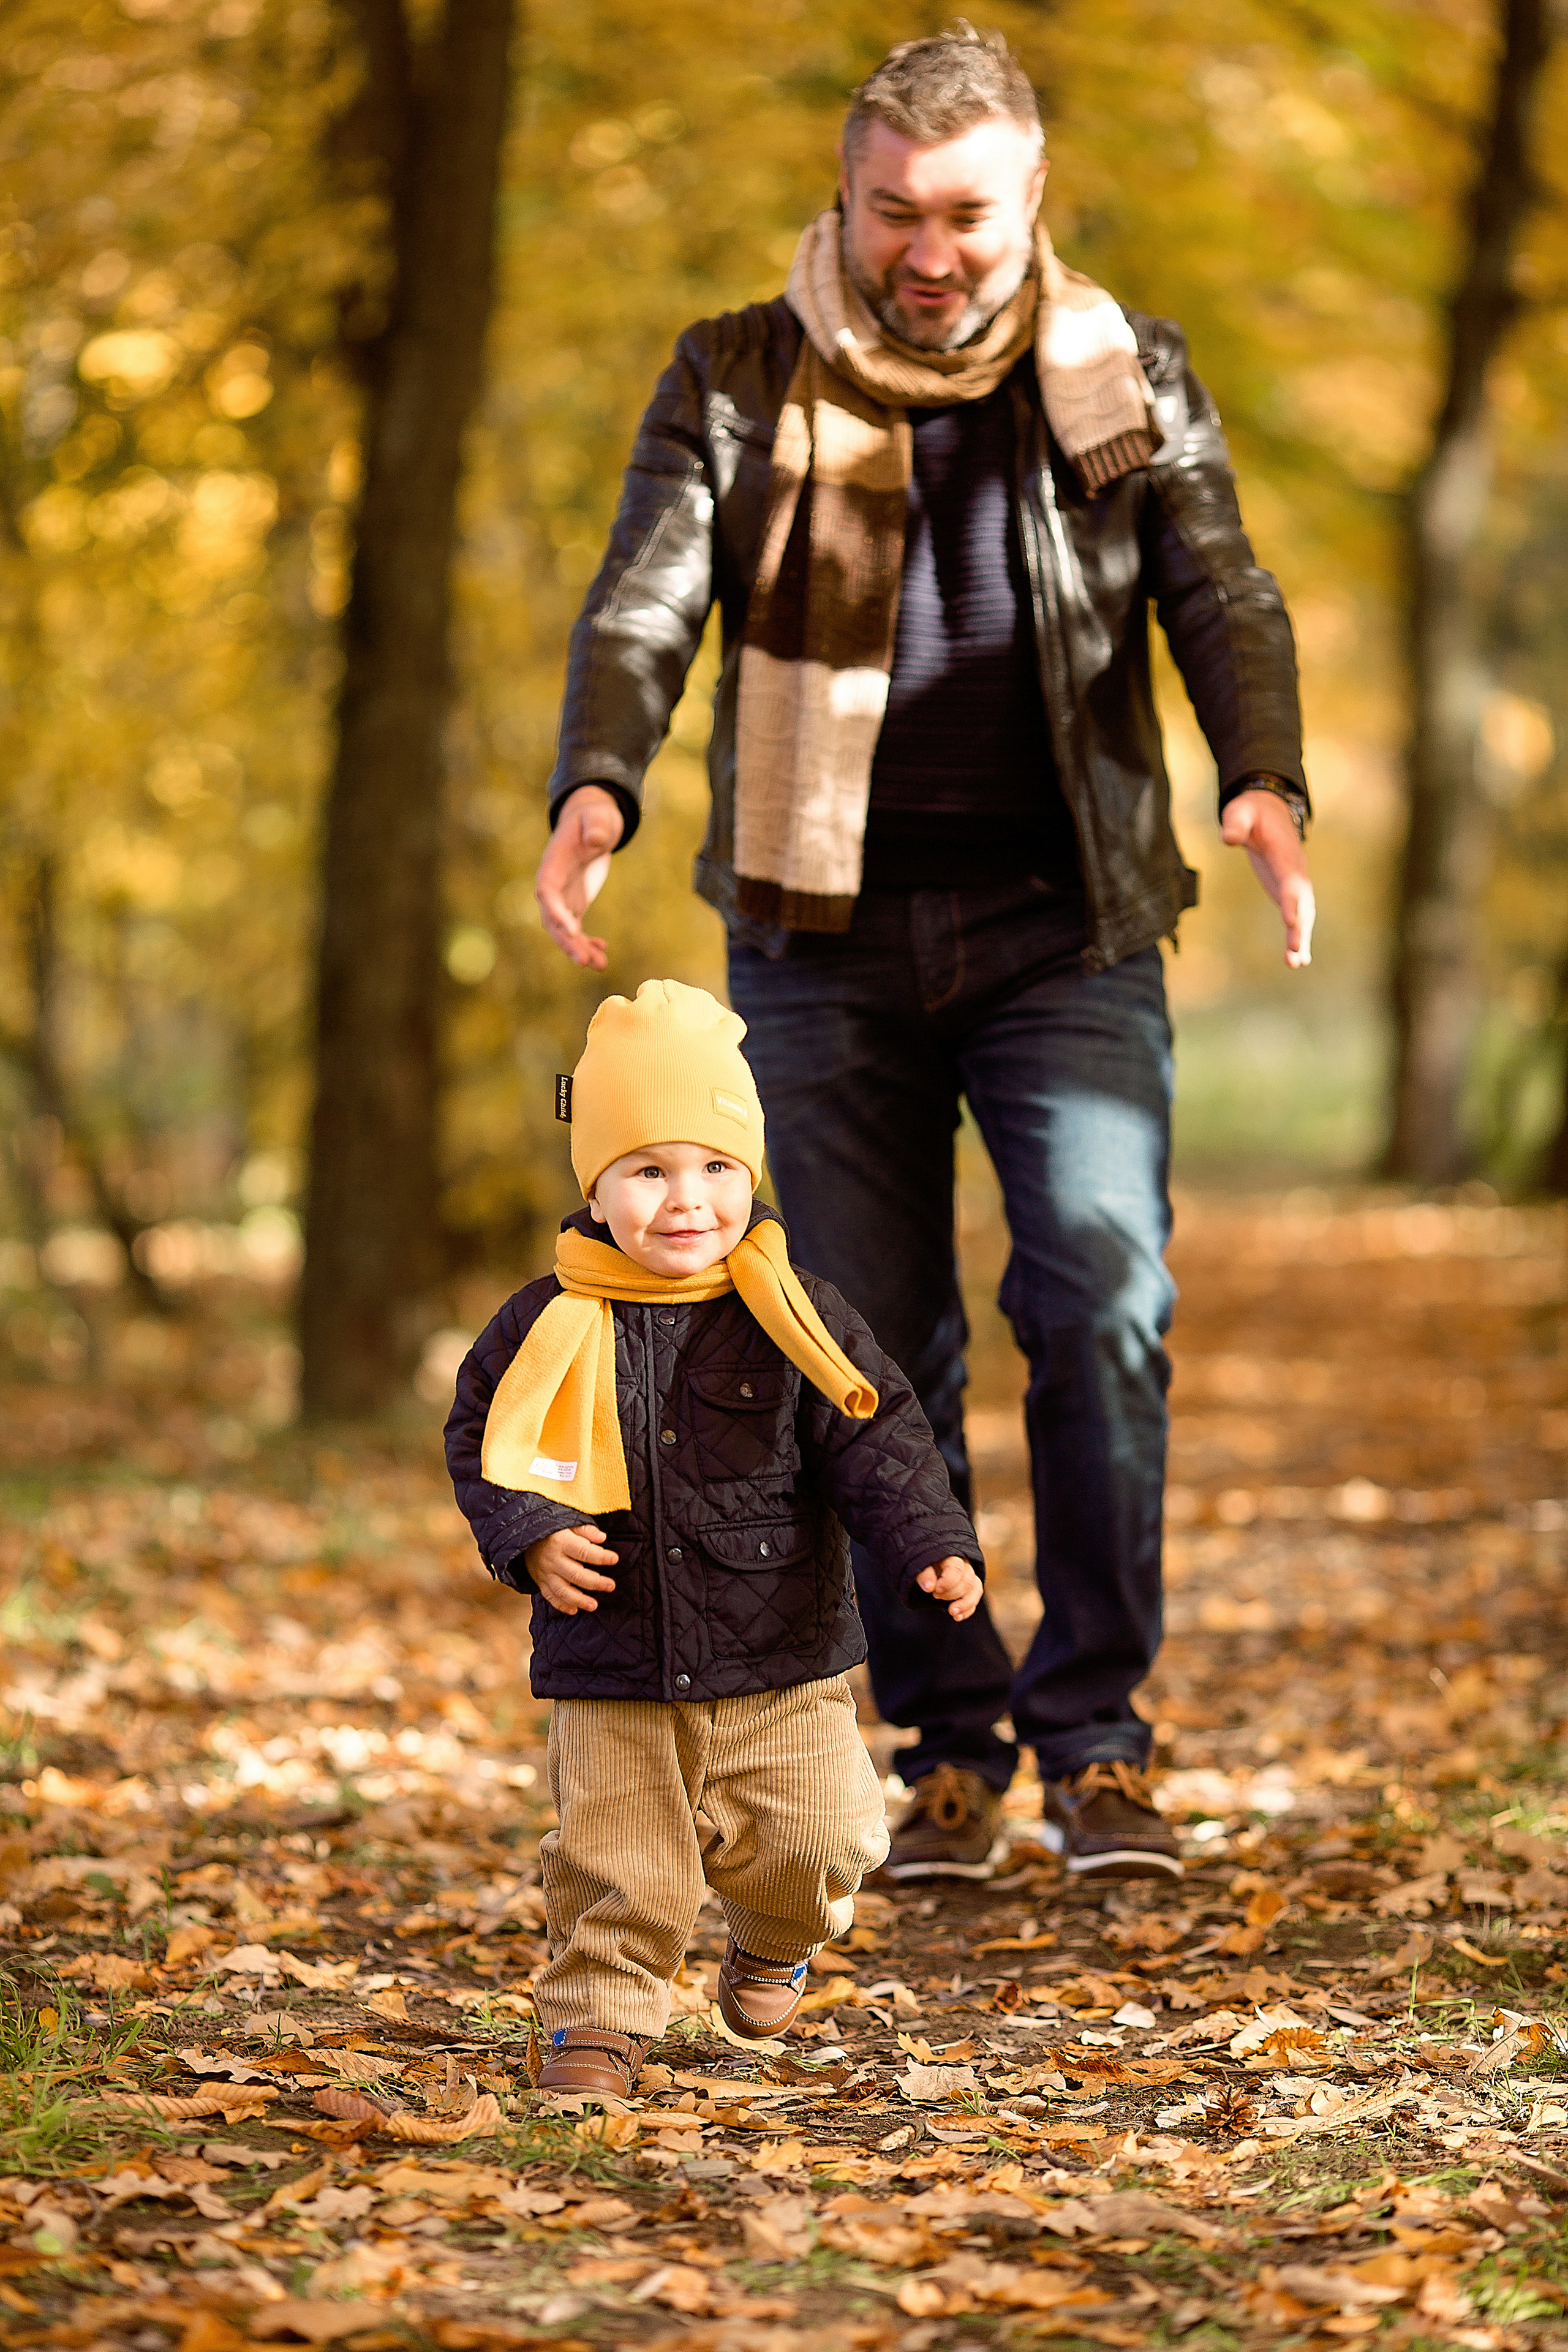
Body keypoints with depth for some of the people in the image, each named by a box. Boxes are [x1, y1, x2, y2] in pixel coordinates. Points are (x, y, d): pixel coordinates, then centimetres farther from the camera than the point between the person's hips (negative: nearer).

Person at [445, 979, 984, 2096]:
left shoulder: (795, 1320, -6)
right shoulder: (550, 1330, -4)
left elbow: (876, 1444, -6)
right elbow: (482, 1439, 4)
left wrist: (932, 1550, -19)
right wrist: (530, 1538, -13)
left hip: (780, 1665, 0)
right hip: (613, 1676, 0)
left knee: (808, 1845, 5)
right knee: (616, 1861, 2)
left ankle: (776, 1942, 37)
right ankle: (602, 2013, 21)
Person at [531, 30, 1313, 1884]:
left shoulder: (1127, 381, 5)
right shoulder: (737, 387, 3)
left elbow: (1223, 597, -5)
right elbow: (642, 605, -7)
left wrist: (1264, 780, -26)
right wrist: (594, 789, -28)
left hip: (1065, 929, 0)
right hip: (829, 941, 1)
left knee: (1102, 1299, -15)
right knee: (877, 1362, 2)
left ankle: (1094, 1736, -5)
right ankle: (948, 1749, 14)